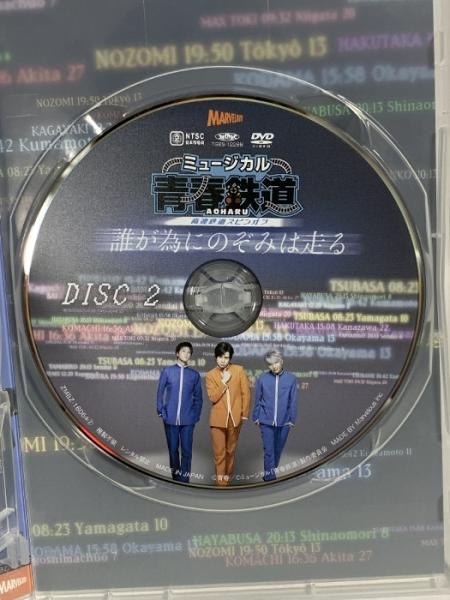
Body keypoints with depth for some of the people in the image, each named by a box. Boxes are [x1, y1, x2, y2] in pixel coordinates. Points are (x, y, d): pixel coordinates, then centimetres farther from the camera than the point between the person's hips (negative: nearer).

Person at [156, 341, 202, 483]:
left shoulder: (195, 375, 5)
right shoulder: (167, 371, 3)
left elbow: (198, 397, 9)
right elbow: (160, 393, 5)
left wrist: (196, 415, 0)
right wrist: (161, 411, -2)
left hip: (188, 419, 0)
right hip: (171, 418, 0)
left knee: (186, 450, -1)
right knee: (173, 449, 10)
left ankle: (184, 480, 9)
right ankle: (175, 478, 25)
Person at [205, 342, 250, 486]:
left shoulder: (239, 370, -2)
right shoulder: (210, 375, -2)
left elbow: (246, 392, 1)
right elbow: (213, 398, -11)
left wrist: (245, 413, 0)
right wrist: (224, 382, -17)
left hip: (235, 417, 1)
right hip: (218, 418, -1)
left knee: (231, 450, 15)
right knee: (219, 451, 0)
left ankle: (227, 476, 30)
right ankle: (220, 480, 10)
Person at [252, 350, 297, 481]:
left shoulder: (291, 379, -7)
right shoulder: (262, 379, -8)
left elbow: (293, 401, 0)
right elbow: (257, 399, 2)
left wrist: (292, 419, 2)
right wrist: (256, 417, 5)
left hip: (283, 422, 2)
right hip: (266, 421, -1)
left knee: (278, 449, 17)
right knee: (269, 450, -1)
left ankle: (272, 472, 39)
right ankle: (270, 477, 8)